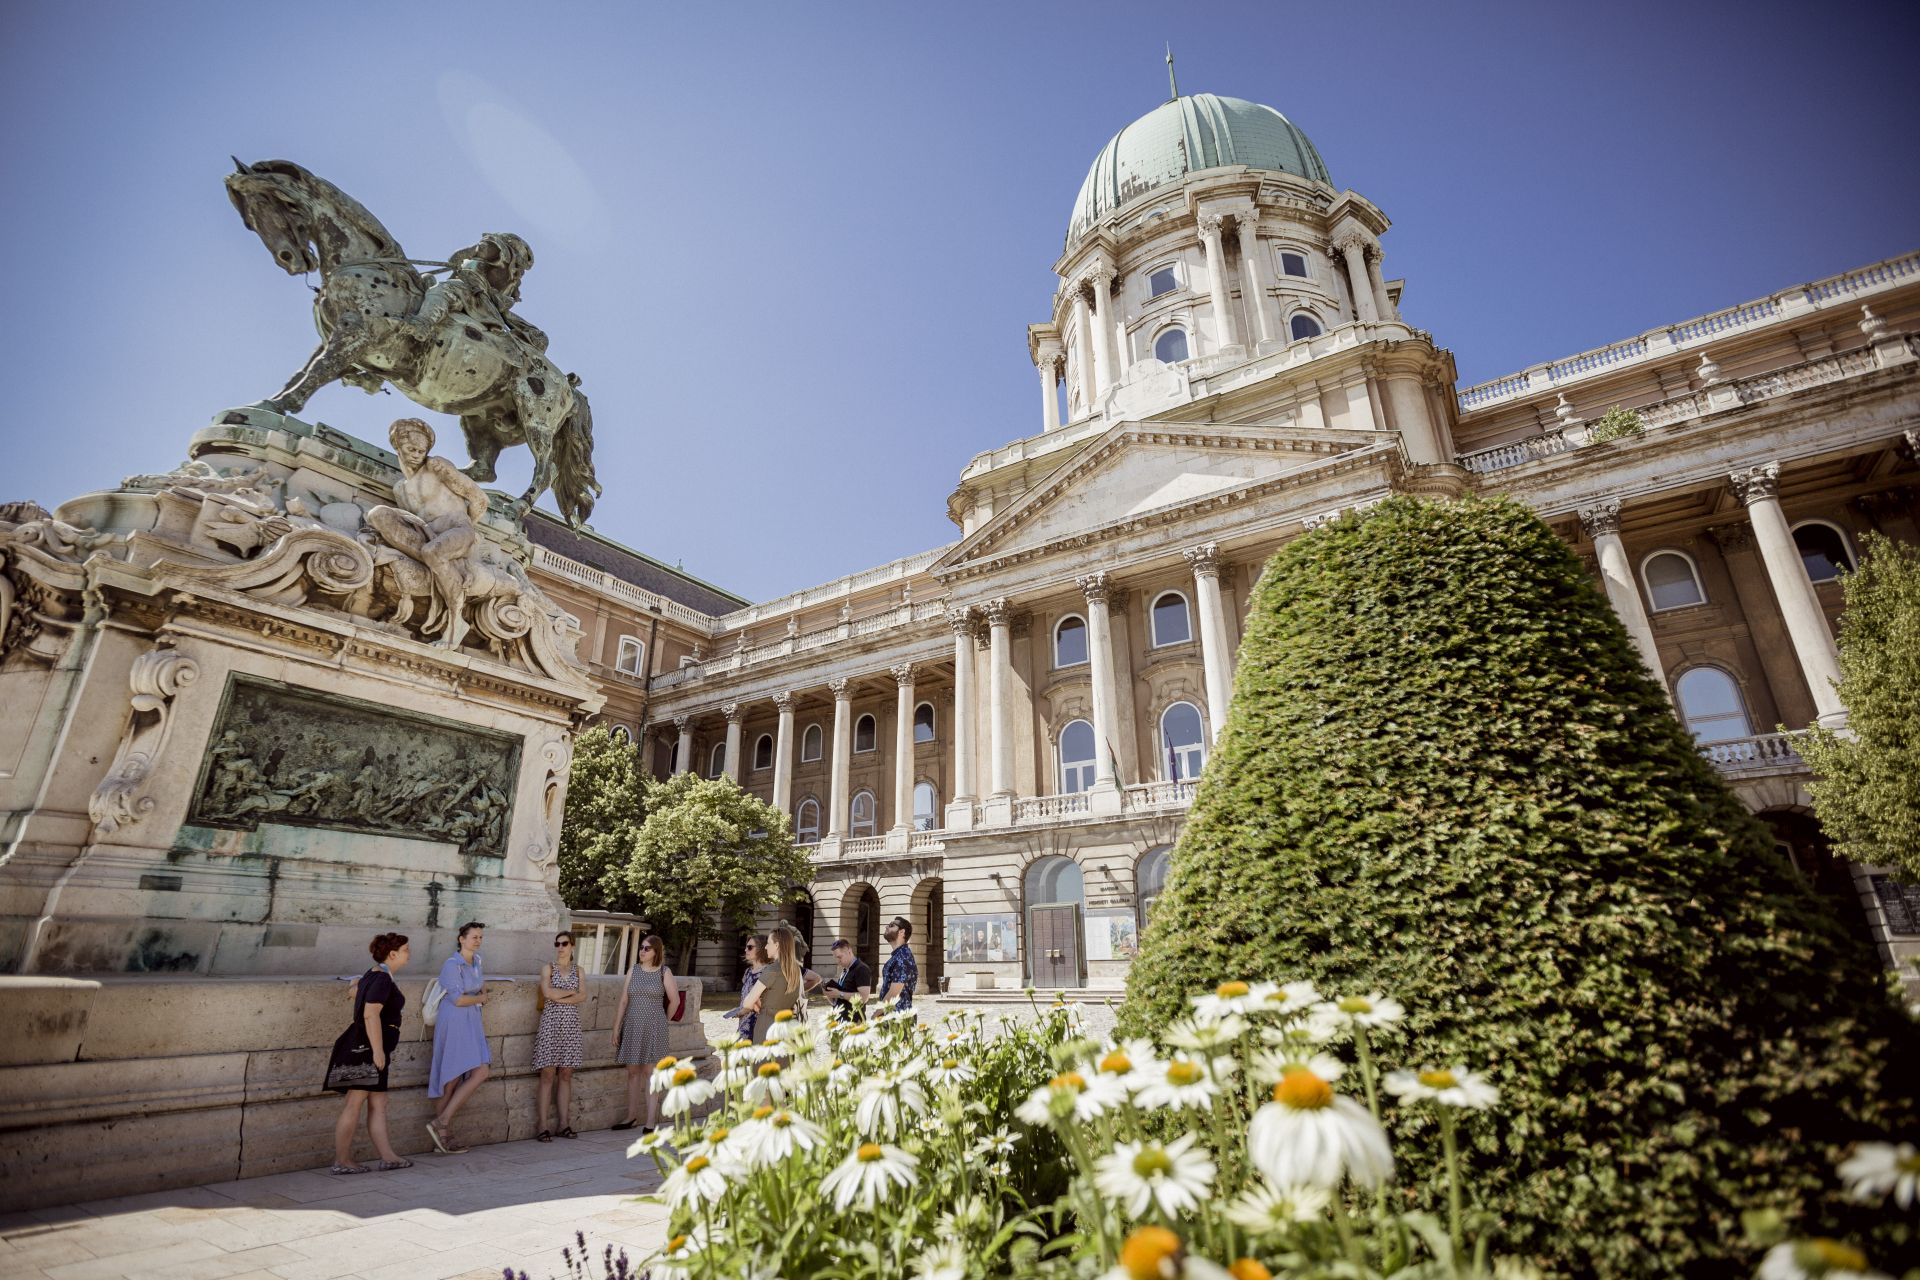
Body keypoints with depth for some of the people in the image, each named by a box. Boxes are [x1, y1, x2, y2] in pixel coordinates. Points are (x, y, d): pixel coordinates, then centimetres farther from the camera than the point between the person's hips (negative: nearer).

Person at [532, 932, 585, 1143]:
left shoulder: (578, 970, 11)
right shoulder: (548, 968, 4)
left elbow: (583, 997, 0)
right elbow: (547, 992, -13)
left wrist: (560, 998, -10)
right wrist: (571, 991, -5)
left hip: (571, 1024, 3)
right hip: (551, 1022, -3)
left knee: (566, 1074, 5)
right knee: (548, 1073, -5)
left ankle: (564, 1123, 10)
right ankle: (543, 1125, 0)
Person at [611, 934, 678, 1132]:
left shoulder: (664, 972, -3)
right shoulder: (633, 970, 6)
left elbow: (675, 1000, 3)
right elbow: (623, 1001, 5)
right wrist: (616, 1028, 1)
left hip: (653, 1027, -3)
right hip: (632, 1026, 3)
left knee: (650, 1072, -2)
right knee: (632, 1072, 10)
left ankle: (650, 1121, 0)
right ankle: (631, 1116, 23)